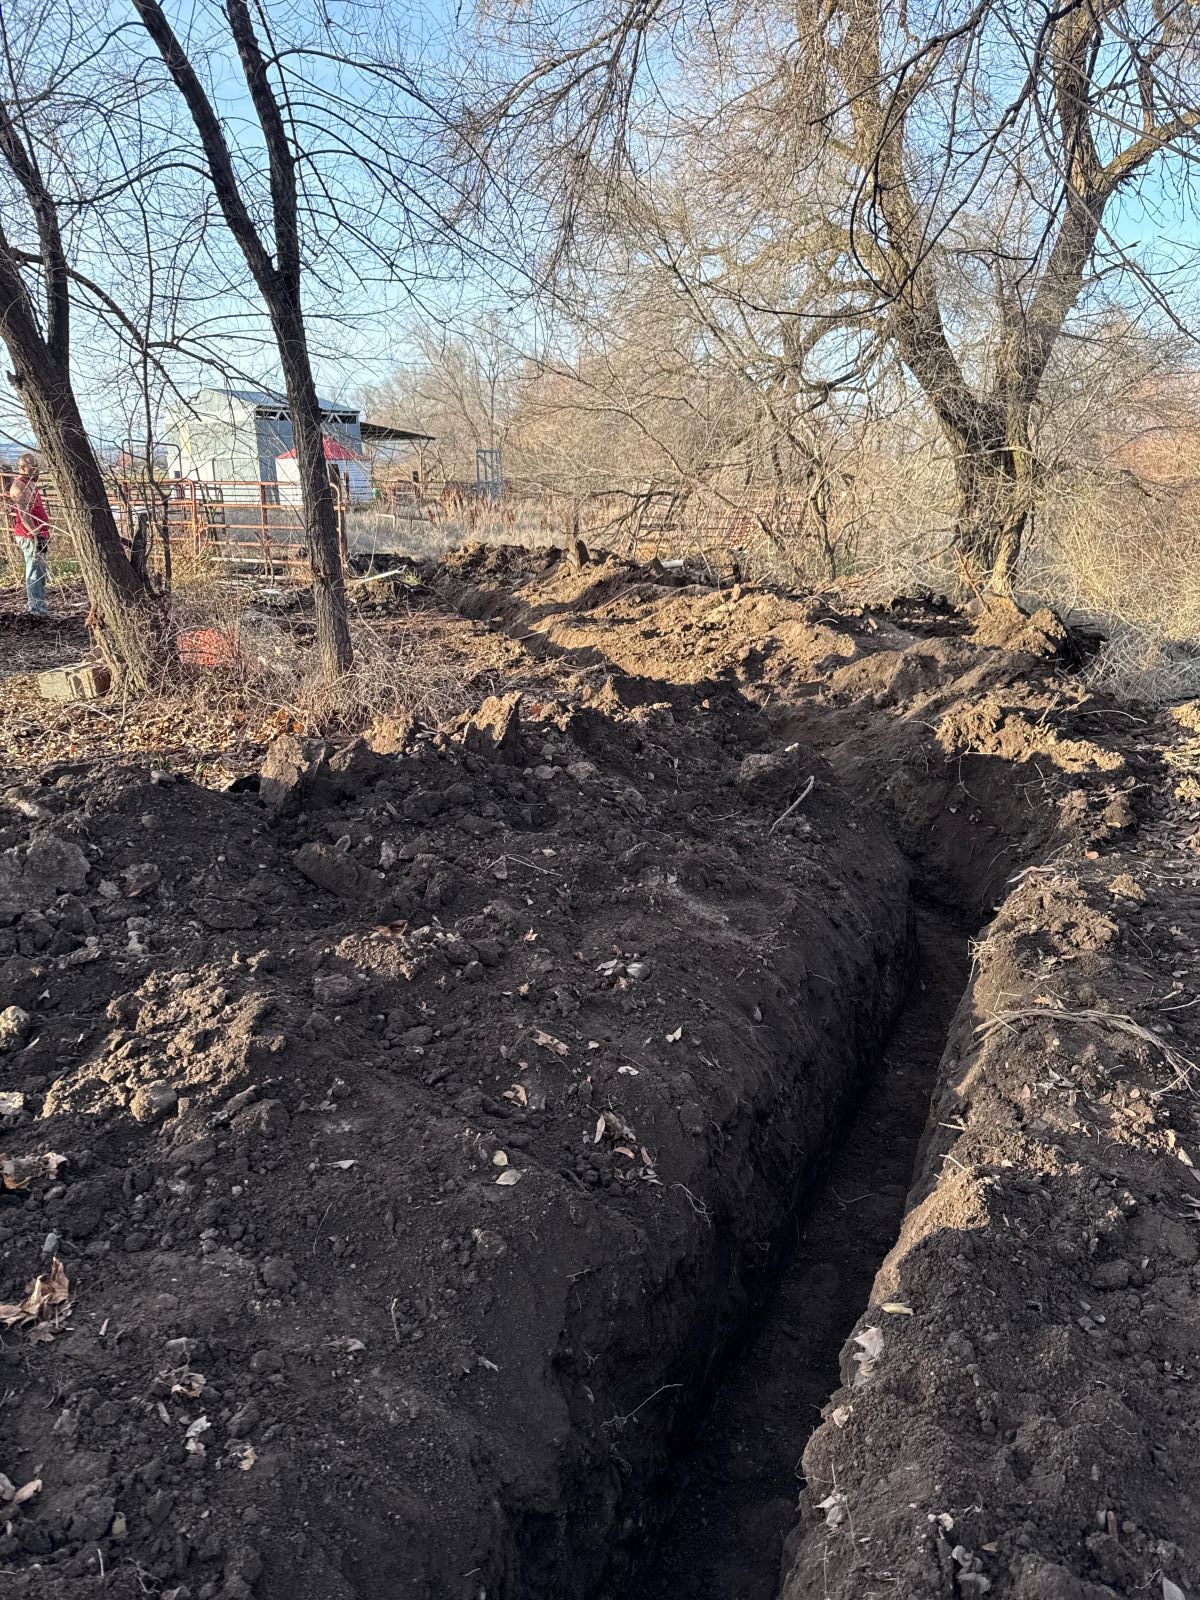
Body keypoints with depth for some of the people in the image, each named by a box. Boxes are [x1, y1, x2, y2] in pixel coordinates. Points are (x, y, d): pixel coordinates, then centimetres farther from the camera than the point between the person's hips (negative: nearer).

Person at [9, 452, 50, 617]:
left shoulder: (29, 485, 18)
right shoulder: (20, 487, -13)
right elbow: (23, 514, -21)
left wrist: (44, 534, 25)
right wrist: (36, 535, -26)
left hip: (37, 535, 10)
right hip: (30, 536, -10)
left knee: (39, 571, 14)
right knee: (35, 570, -9)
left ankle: (37, 603, 22)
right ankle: (36, 607, -9)